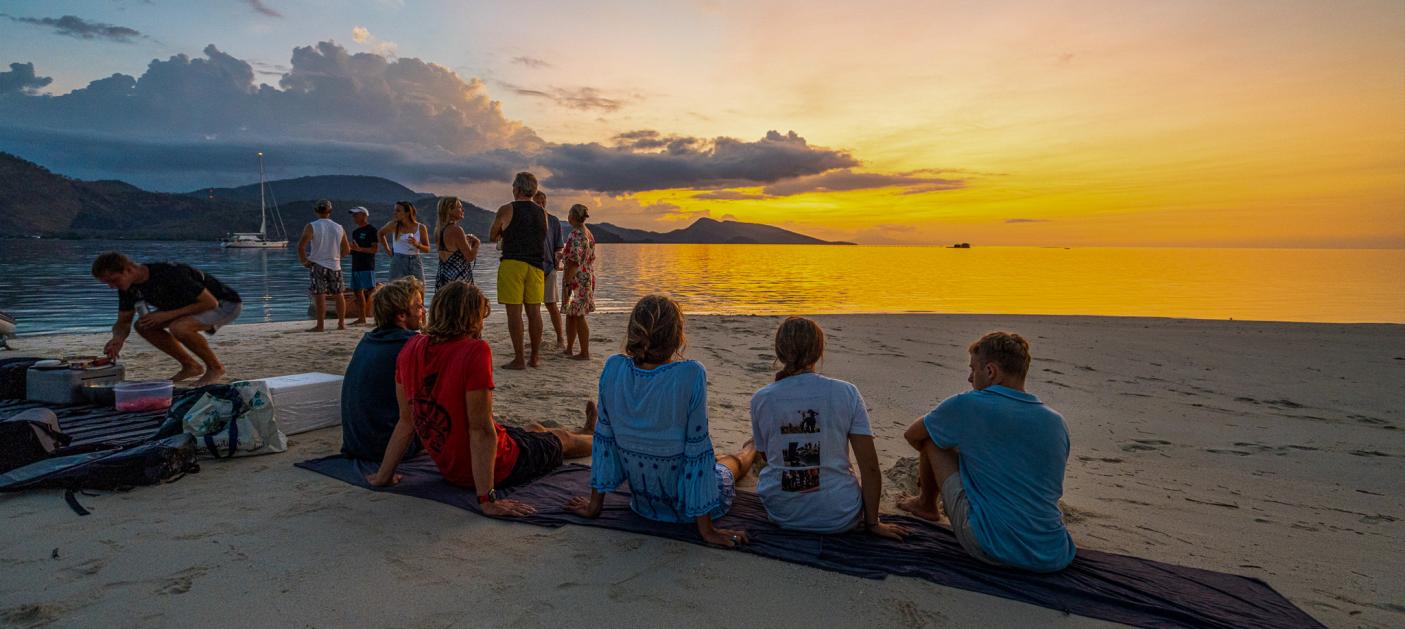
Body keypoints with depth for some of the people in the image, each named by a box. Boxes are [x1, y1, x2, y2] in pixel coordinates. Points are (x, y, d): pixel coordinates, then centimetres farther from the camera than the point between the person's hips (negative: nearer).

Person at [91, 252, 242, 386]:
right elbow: (123, 321, 4)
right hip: (196, 305, 9)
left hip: (226, 304, -9)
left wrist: (167, 315, -28)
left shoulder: (168, 274, -31)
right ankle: (191, 366, 6)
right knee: (143, 326, -2)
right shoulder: (129, 286, -5)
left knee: (179, 327, -32)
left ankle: (216, 368, -11)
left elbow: (210, 302, -29)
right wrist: (118, 339, -19)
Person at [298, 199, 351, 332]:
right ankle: (341, 323, 15)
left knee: (319, 295, -2)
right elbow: (347, 250, 8)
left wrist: (304, 260, -4)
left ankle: (320, 325, -2)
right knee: (339, 294, 11)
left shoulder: (312, 227, -7)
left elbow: (301, 245, -17)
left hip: (317, 265, -3)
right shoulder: (339, 228, 4)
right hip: (335, 265, 3)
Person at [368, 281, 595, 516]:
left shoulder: (411, 349, -7)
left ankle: (587, 433, 63)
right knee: (563, 439, 23)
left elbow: (406, 420, -1)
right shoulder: (475, 351, -28)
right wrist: (488, 499, -25)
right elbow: (480, 429, -28)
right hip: (499, 470, -7)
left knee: (534, 429, 33)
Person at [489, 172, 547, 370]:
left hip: (512, 263, -4)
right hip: (536, 265, 5)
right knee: (534, 312, 7)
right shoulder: (542, 213, 10)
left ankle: (519, 360, -2)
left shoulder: (507, 210, -3)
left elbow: (493, 236, 8)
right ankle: (534, 358, 13)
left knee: (514, 311, -2)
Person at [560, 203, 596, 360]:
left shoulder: (575, 234, -16)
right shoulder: (589, 234, 14)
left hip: (577, 280, -10)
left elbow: (574, 262, -21)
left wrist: (567, 283, -19)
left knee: (578, 316, -4)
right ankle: (568, 349, 23)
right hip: (588, 278, 10)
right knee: (571, 315, 15)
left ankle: (585, 353, 0)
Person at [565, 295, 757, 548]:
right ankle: (750, 452, 68)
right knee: (730, 464, 34)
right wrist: (706, 529, -14)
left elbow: (604, 437, -6)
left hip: (643, 502, 3)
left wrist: (595, 505, 6)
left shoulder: (613, 369, -16)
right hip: (688, 503, -3)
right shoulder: (691, 375, -29)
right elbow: (697, 450, -24)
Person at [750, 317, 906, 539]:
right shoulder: (846, 393, -12)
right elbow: (870, 467, -11)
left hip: (780, 513, 1)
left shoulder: (760, 399, -8)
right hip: (838, 518, -1)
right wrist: (873, 523, 1)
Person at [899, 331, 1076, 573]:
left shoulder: (966, 405, -7)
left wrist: (931, 463, 32)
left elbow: (912, 435, 10)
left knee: (931, 440, 9)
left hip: (992, 549, -5)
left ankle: (926, 505, 33)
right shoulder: (1057, 422, 7)